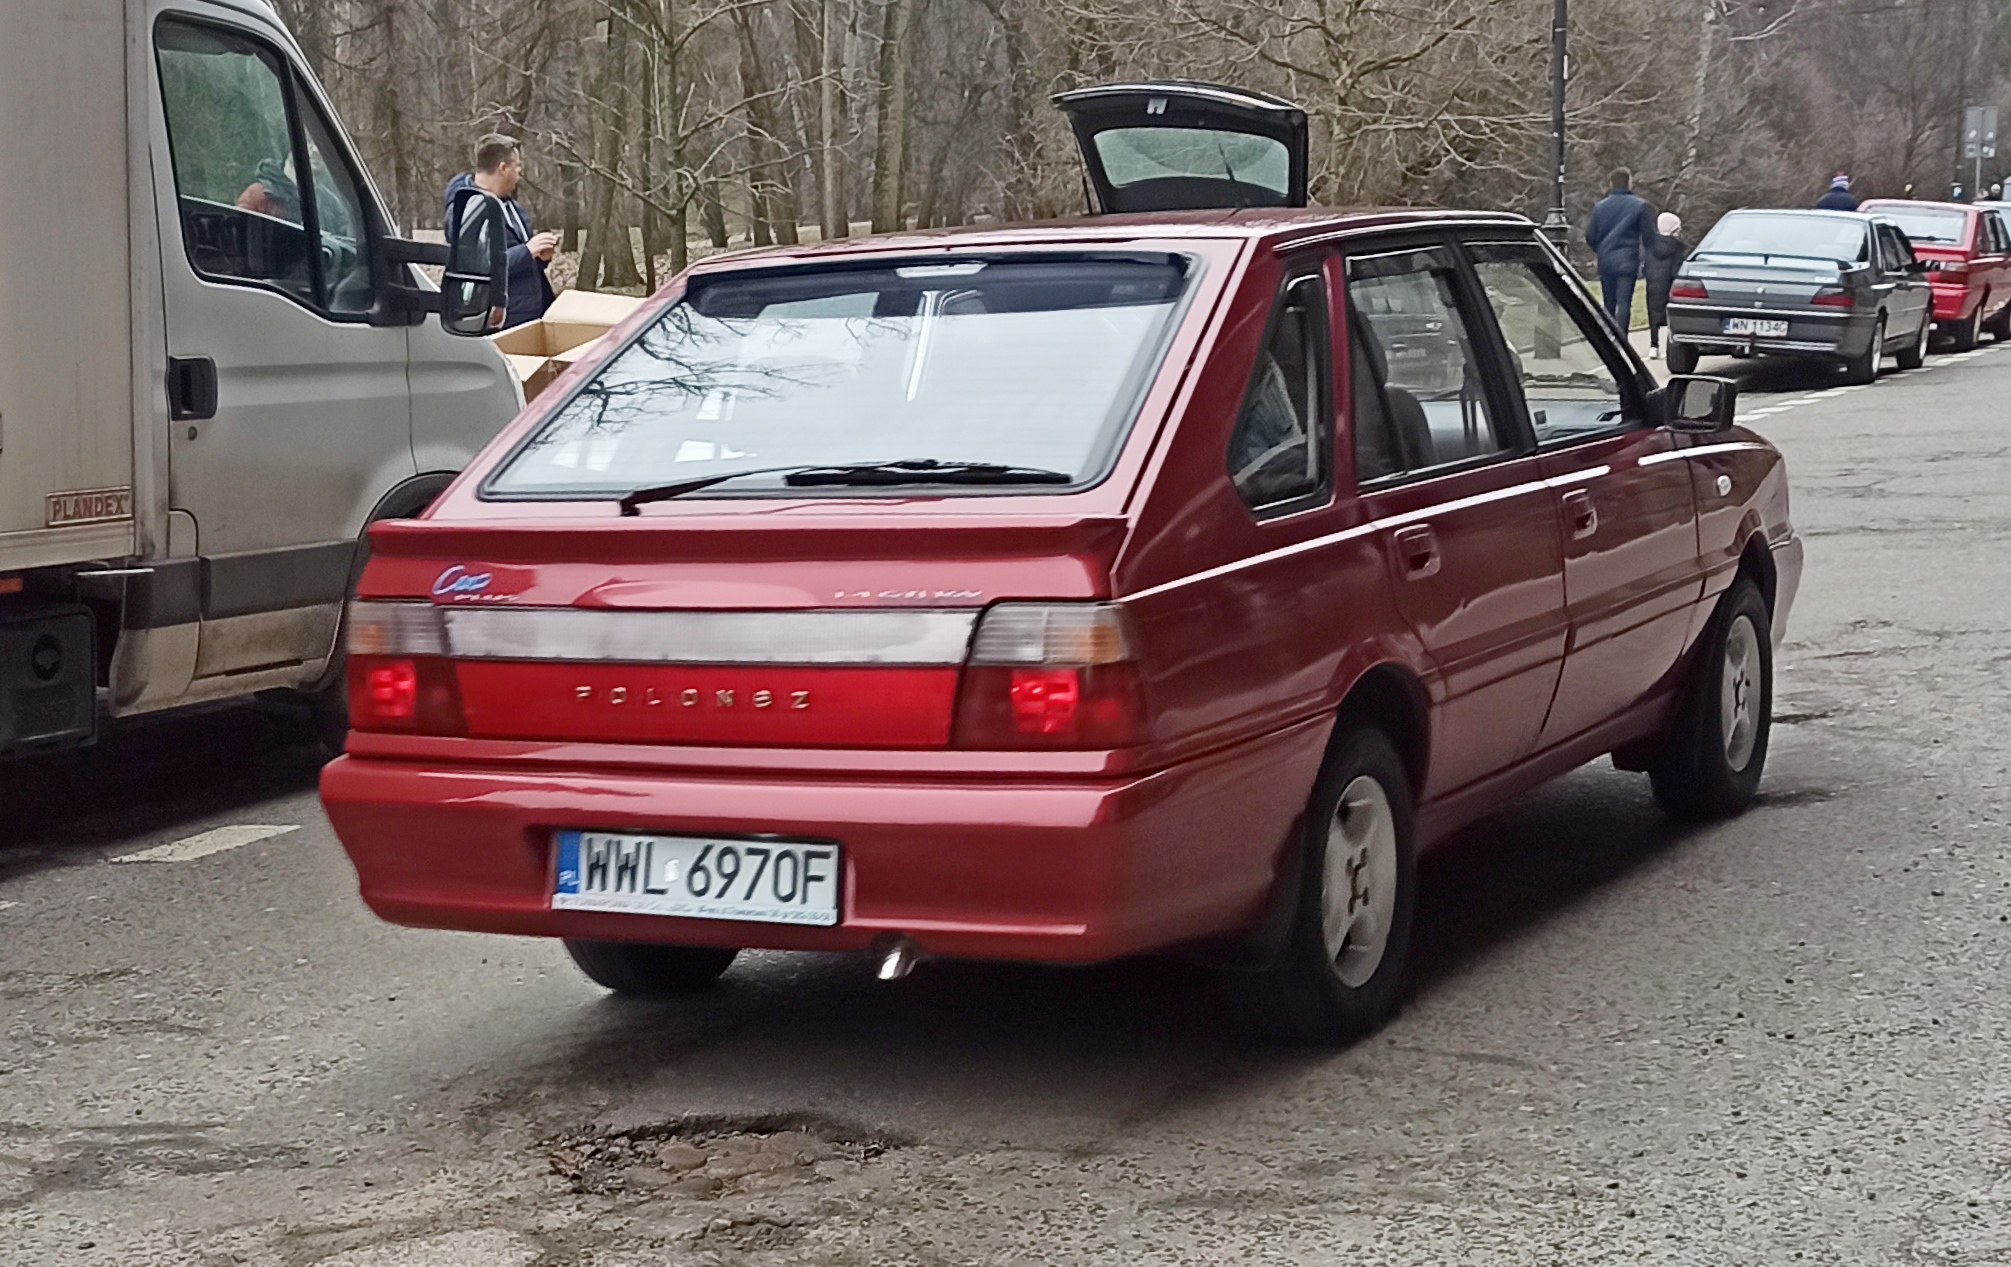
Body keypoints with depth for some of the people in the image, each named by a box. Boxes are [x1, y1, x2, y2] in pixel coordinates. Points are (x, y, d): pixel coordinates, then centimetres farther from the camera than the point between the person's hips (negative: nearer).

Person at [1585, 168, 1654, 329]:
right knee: (1624, 303, -7)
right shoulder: (1640, 205, -3)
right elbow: (1648, 237, -4)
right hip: (1627, 261, -4)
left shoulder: (1599, 206, 8)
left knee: (1608, 304, 12)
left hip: (1605, 261, 4)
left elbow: (1590, 237, 9)